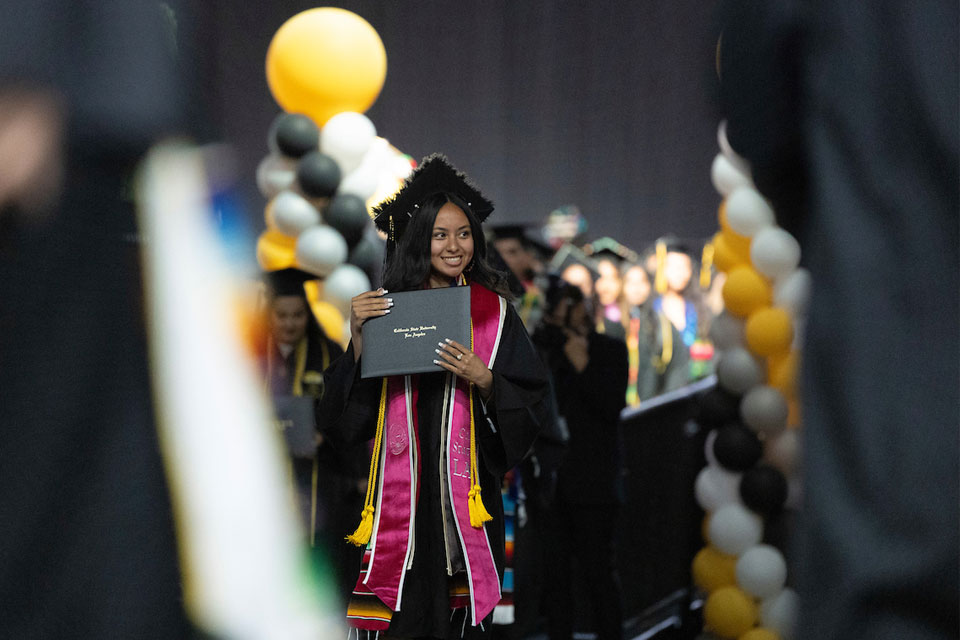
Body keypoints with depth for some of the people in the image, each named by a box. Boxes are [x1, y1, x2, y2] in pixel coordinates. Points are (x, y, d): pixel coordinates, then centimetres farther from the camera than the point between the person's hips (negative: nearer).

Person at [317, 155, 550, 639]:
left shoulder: (493, 312, 5)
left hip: (468, 494, 0)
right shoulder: (387, 308, 6)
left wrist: (483, 380, -15)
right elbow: (348, 416, 3)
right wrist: (358, 338, -8)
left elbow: (530, 407, 2)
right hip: (399, 492, 0)